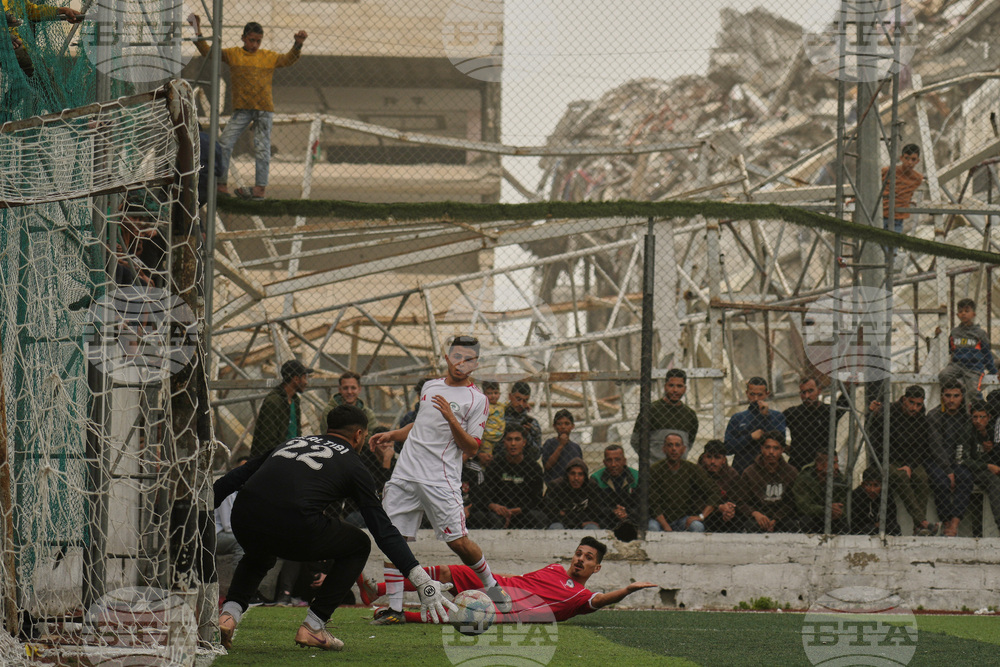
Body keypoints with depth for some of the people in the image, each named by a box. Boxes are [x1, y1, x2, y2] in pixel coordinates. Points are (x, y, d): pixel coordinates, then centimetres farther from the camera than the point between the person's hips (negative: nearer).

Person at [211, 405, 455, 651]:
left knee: (260, 555, 41)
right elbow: (383, 529, 13)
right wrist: (421, 581, 14)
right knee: (359, 545, 22)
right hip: (293, 526, -5)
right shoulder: (352, 464, 17)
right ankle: (312, 627, 15)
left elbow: (236, 477, 32)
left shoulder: (294, 442, 30)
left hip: (244, 519, 5)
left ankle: (229, 614, 14)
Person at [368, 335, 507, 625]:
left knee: (458, 541, -7)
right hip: (405, 474, 5)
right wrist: (392, 435, 22)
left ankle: (491, 585, 19)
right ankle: (394, 609, 3)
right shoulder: (430, 387, 17)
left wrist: (451, 419, -18)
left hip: (440, 479, -5)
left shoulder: (477, 400, -2)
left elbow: (472, 448, -7)